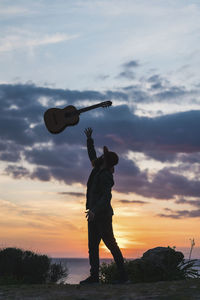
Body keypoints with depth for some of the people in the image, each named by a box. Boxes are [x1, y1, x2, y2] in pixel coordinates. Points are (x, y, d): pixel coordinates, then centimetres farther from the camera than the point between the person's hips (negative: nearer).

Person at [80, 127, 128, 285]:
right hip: (94, 214, 9)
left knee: (111, 244, -6)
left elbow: (107, 196, -26)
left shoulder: (106, 176, -15)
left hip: (102, 215, -9)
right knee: (92, 246, 5)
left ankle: (123, 275, -1)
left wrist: (94, 210, -35)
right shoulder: (98, 169, 11)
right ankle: (94, 276, 4)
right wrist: (89, 139, 28)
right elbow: (92, 155, 30)